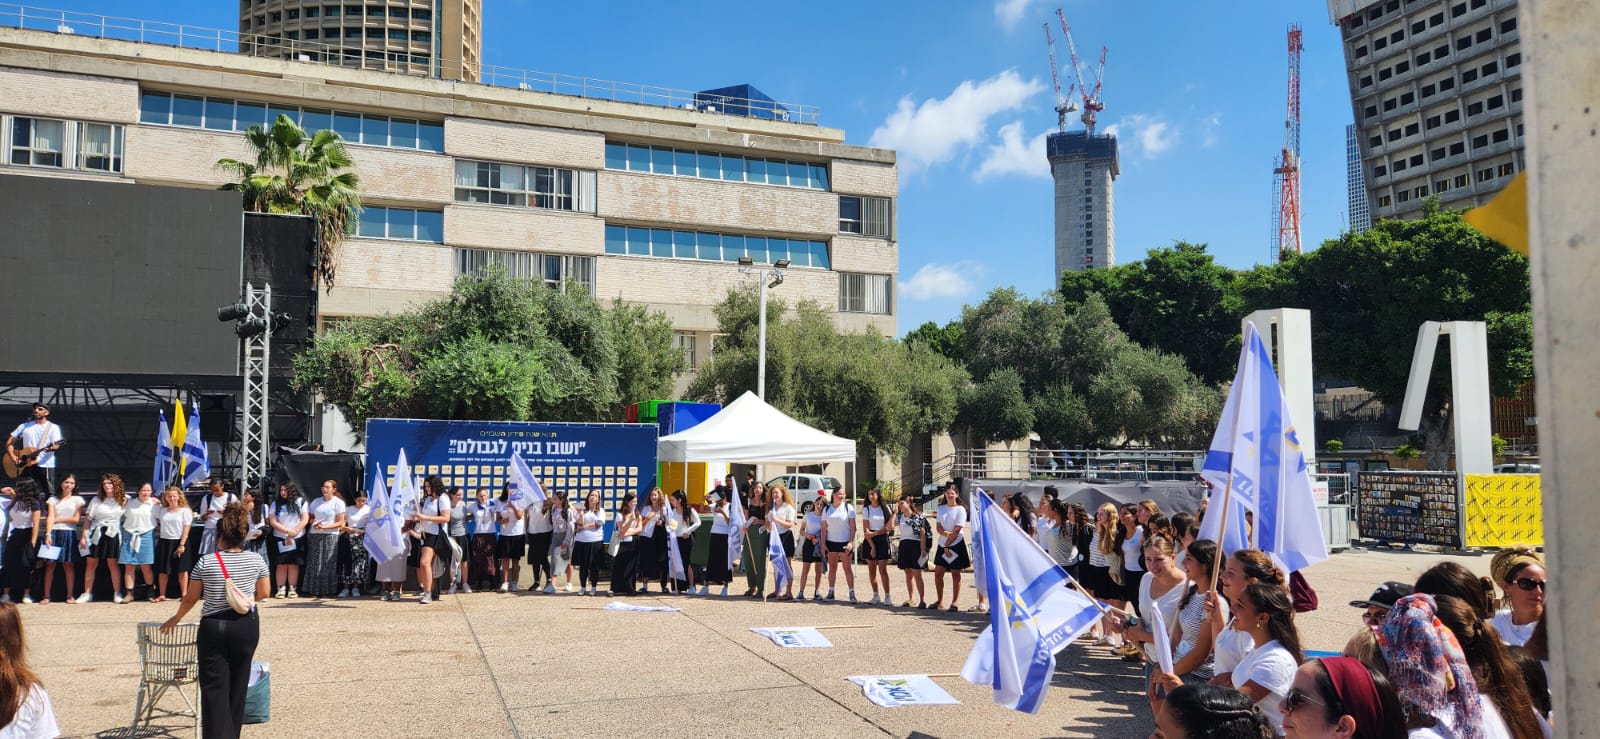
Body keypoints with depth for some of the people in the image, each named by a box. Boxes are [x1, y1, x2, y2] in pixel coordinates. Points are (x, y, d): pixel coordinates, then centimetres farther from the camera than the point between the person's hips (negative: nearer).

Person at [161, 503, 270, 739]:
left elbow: (190, 599, 2)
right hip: (247, 626, 3)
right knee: (238, 684, 14)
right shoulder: (256, 560, -4)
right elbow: (264, 593, 7)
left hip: (213, 627, -3)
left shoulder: (206, 562, -9)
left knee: (215, 687, 0)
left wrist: (175, 619, 20)